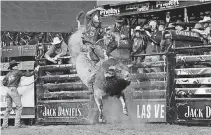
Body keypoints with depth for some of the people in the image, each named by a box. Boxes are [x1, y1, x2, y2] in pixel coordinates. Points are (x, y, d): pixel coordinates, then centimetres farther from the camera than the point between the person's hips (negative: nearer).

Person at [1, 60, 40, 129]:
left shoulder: (9, 73, 16)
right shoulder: (17, 71, -2)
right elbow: (28, 74, -1)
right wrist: (35, 70, 10)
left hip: (8, 90, 7)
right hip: (13, 90, -7)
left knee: (8, 108, 11)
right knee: (19, 107, -2)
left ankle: (4, 124, 5)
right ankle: (17, 123, -11)